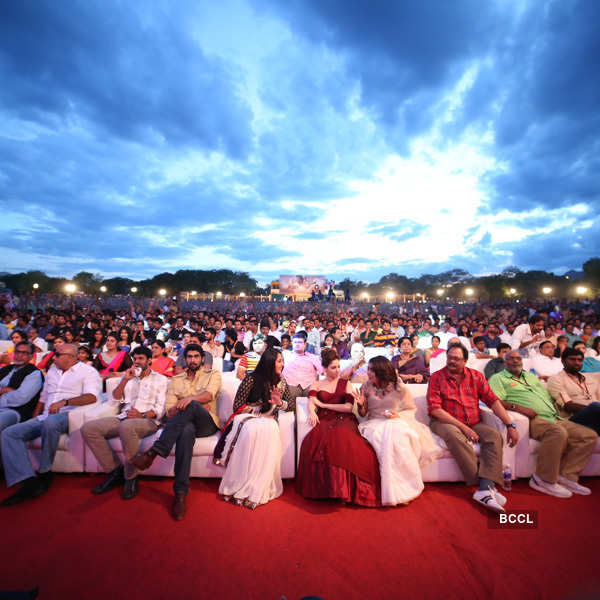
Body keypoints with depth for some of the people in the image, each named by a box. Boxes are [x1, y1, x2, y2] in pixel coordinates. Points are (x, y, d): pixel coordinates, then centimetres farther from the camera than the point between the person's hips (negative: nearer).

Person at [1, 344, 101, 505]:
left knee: (49, 423, -38)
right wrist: (34, 419, 12)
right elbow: (43, 398, 26)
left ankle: (44, 473, -17)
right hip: (45, 417, 8)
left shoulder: (88, 371, 0)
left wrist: (64, 402, -25)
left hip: (69, 415, -8)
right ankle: (28, 481, -23)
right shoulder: (52, 371, 24)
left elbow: (92, 397, -15)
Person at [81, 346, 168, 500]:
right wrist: (125, 380, 1)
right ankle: (115, 470, -8)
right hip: (123, 417, 6)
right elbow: (114, 400, 14)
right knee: (88, 429, -18)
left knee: (126, 426, -39)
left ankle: (131, 477, -19)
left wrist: (142, 415, -18)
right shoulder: (127, 376, 25)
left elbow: (160, 409, 0)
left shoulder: (160, 379, 11)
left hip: (147, 420, -5)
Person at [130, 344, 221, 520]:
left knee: (192, 406, -36)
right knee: (186, 432, -37)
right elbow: (169, 411, 9)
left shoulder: (213, 374, 12)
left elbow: (210, 394, -11)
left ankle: (153, 453, -35)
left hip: (207, 423, -1)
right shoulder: (176, 380, 19)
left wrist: (191, 399, -30)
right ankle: (181, 493, -35)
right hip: (185, 423, 2)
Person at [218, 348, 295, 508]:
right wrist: (260, 411, -4)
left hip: (268, 422, 3)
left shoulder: (281, 382, 13)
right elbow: (238, 406, -4)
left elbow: (292, 405, 14)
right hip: (248, 419, -3)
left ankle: (255, 490, -27)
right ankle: (236, 487, -25)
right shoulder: (252, 379, -3)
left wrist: (280, 403, -7)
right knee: (253, 430, -38)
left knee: (269, 431, -33)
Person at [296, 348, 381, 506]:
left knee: (341, 439, -36)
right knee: (315, 440, -34)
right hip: (324, 421, 1)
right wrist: (312, 412, -22)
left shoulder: (346, 384, 18)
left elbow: (349, 407, 4)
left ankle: (345, 489, -24)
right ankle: (325, 489, -18)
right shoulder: (316, 385, 21)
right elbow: (311, 402, 3)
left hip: (343, 420, 0)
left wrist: (323, 405, 1)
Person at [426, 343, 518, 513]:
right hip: (445, 422, -4)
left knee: (494, 435, -22)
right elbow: (435, 410, -11)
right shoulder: (437, 378, -4)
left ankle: (485, 488, -29)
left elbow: (493, 401, 5)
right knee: (455, 435, -35)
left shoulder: (475, 376, 9)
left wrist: (510, 425, -7)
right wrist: (463, 427, -17)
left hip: (473, 424, 4)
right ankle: (484, 484, -27)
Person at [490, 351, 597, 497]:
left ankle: (566, 476, -6)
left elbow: (548, 397, 29)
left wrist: (557, 412, 8)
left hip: (554, 418, 8)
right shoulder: (499, 378, 7)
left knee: (590, 436, -7)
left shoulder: (531, 377, 30)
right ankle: (545, 480, -22)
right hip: (532, 419, -8)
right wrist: (517, 407, -21)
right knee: (558, 432, -35)